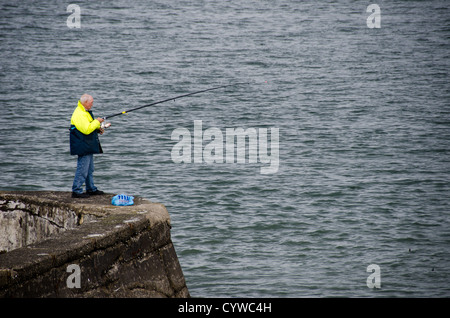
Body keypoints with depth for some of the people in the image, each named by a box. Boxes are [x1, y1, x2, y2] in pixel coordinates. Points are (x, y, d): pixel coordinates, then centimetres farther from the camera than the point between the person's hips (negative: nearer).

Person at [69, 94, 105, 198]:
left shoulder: (85, 112, 15)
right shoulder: (79, 114, -20)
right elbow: (87, 130, -27)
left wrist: (97, 128, 11)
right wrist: (97, 121, -17)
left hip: (88, 147, 11)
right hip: (83, 148, -11)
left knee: (90, 169, 18)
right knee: (82, 169, -10)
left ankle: (91, 189, 27)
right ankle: (76, 191, -7)